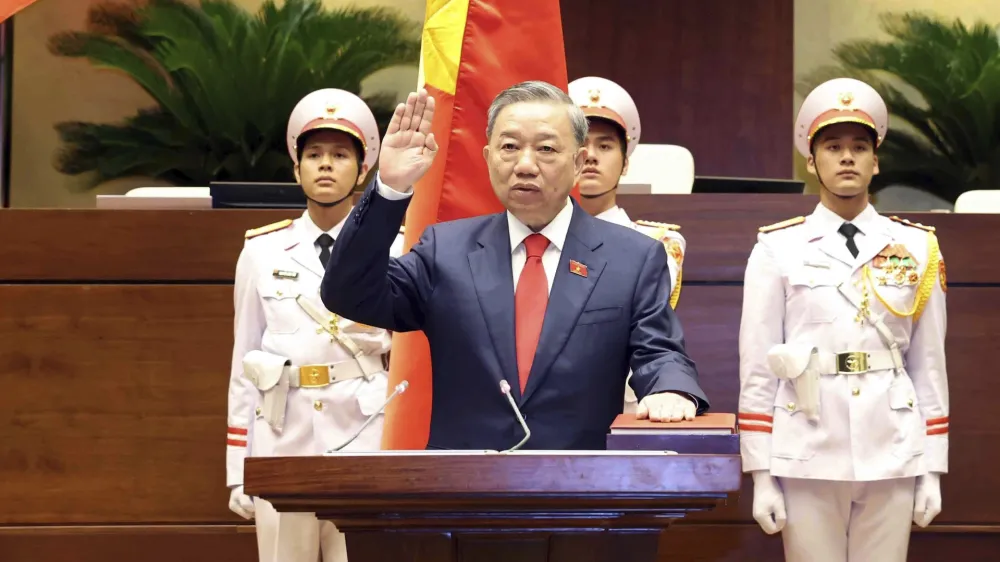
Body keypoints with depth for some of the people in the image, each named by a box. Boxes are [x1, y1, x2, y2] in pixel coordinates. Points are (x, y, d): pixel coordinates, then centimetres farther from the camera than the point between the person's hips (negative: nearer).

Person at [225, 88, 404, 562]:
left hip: (366, 440, -1)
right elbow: (243, 363, 10)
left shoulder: (395, 251, 4)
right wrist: (239, 469, 6)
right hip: (282, 440, 2)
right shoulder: (262, 252, 9)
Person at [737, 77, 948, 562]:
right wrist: (761, 475, -3)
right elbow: (757, 368, 0)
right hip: (807, 461, -1)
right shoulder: (777, 250, 1)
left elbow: (929, 365, 7)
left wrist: (932, 469, 4)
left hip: (893, 461, 2)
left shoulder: (918, 249, 6)